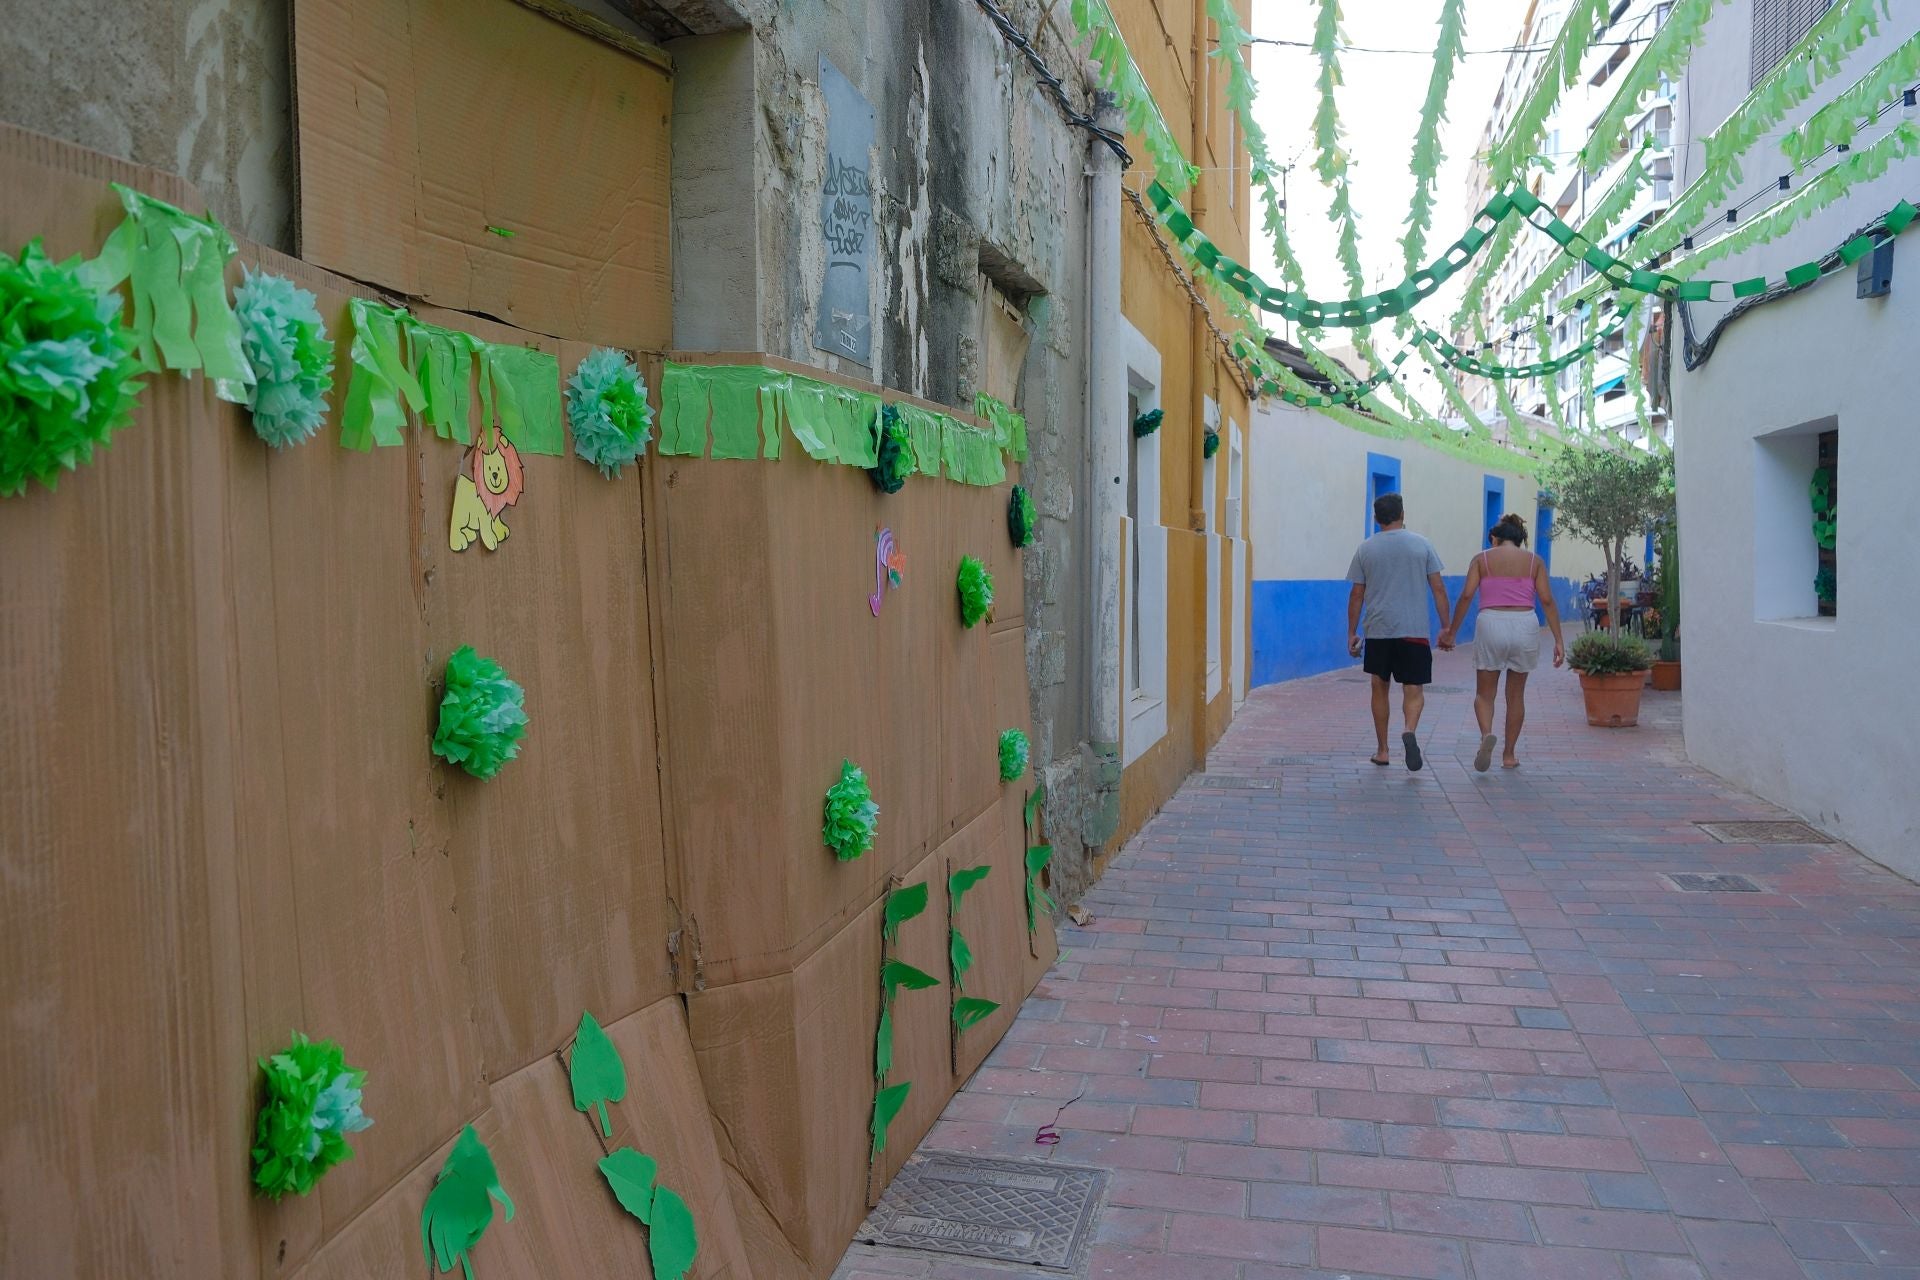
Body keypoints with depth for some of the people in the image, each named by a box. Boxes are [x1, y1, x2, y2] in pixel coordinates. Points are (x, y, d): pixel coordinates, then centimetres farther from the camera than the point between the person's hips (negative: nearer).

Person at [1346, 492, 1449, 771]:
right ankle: (1410, 731, -27)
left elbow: (1356, 595, 5)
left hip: (1378, 630, 1)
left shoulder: (1366, 549, 4)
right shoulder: (1422, 545, 3)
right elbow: (1438, 590, 2)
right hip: (1415, 630, -1)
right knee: (1414, 689, 2)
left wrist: (1352, 633, 11)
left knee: (1380, 690, 13)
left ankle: (1382, 751, 17)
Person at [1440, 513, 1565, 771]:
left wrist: (1451, 632, 1)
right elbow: (1547, 600, 1)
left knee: (1484, 693, 11)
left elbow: (1466, 596, -4)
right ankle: (1509, 755, 20)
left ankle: (1486, 734, -18)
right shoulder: (1534, 561, 9)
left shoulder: (1482, 559, 6)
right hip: (1524, 626, 1)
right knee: (1516, 694, 15)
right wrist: (1558, 640, 1)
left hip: (1491, 624, -1)